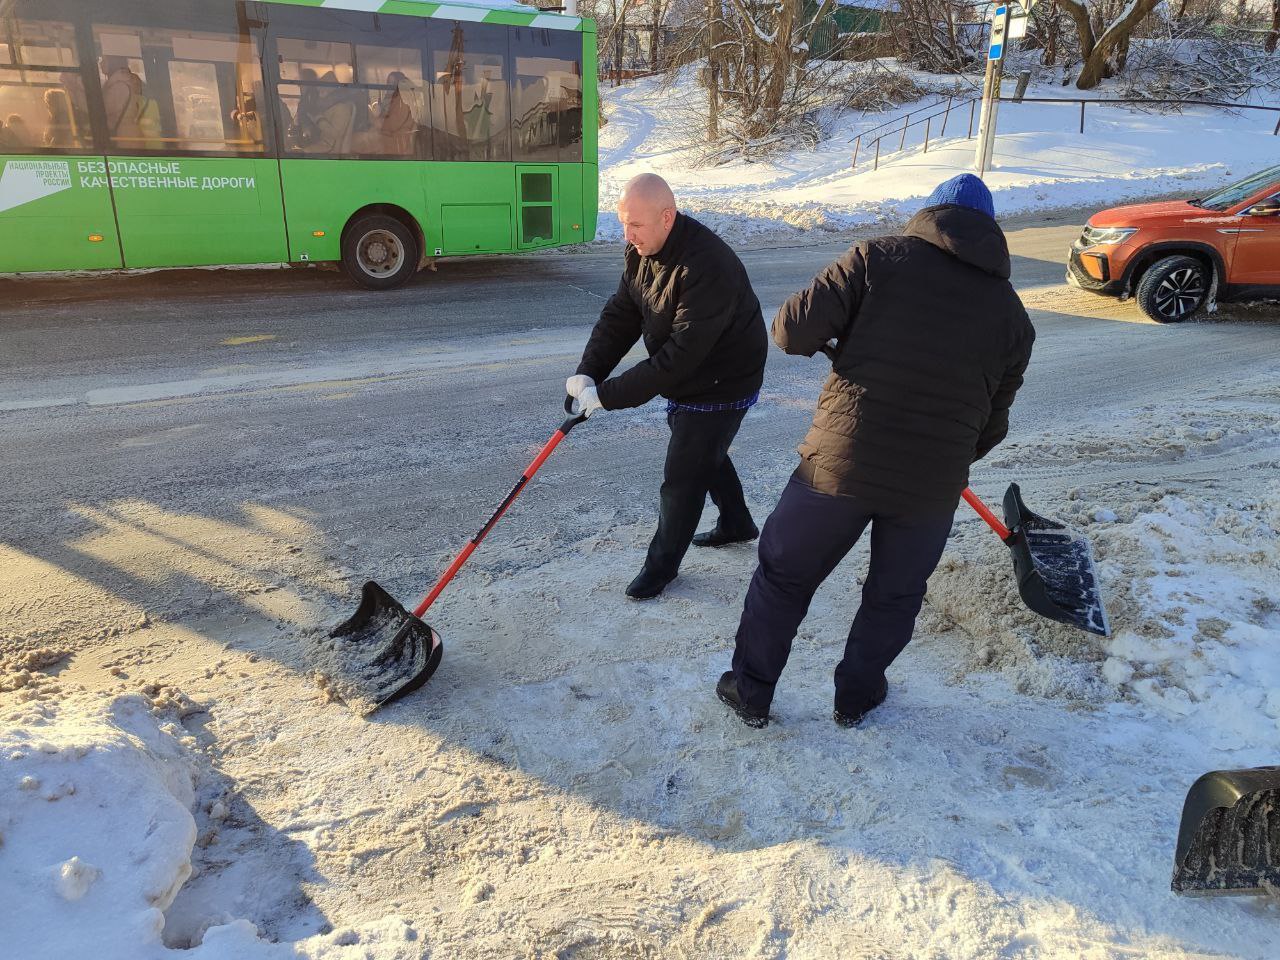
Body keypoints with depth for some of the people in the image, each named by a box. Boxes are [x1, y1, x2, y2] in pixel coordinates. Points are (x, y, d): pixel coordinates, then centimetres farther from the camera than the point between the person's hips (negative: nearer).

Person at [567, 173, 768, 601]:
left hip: (721, 385, -9)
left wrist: (607, 395, -34)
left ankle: (663, 562, 22)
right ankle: (737, 523, 50)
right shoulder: (640, 251, -7)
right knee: (705, 453, 26)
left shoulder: (708, 268, -36)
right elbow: (620, 314, -5)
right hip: (685, 379, 9)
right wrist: (587, 373, -20)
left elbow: (679, 357, -36)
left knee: (682, 477, 0)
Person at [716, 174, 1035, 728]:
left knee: (784, 574, 17)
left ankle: (750, 693, 31)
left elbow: (791, 330, -10)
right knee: (895, 595, 24)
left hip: (841, 462, -2)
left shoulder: (880, 257, -2)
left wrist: (826, 343, 13)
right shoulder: (1012, 315, 8)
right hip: (932, 485, 2)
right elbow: (991, 424, 13)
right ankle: (856, 697, 41)